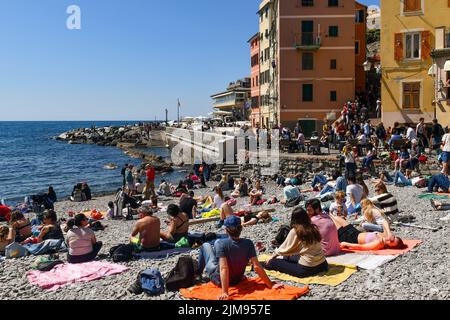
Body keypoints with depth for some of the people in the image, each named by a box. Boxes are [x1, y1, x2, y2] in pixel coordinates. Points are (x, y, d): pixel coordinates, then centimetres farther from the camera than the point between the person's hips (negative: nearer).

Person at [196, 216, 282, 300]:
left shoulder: (222, 244, -32)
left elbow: (224, 268, -38)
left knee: (205, 245, 21)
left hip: (218, 280, -4)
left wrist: (225, 293, -39)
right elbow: (257, 266, -26)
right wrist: (270, 285, -20)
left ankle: (198, 273, 44)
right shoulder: (248, 243, -22)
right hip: (237, 280, 4)